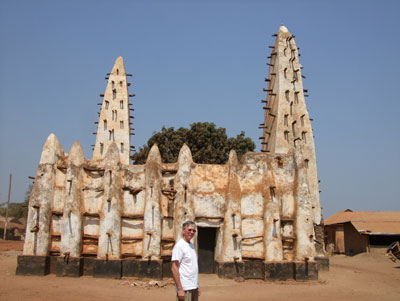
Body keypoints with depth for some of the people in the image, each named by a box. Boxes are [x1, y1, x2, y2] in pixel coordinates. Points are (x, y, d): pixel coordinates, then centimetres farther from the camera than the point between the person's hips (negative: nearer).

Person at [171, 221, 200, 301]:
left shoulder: (191, 245, 14)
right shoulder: (179, 246, -12)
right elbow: (174, 268, -17)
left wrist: (197, 286, 16)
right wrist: (180, 289, -20)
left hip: (194, 287, 8)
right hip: (185, 288, -8)